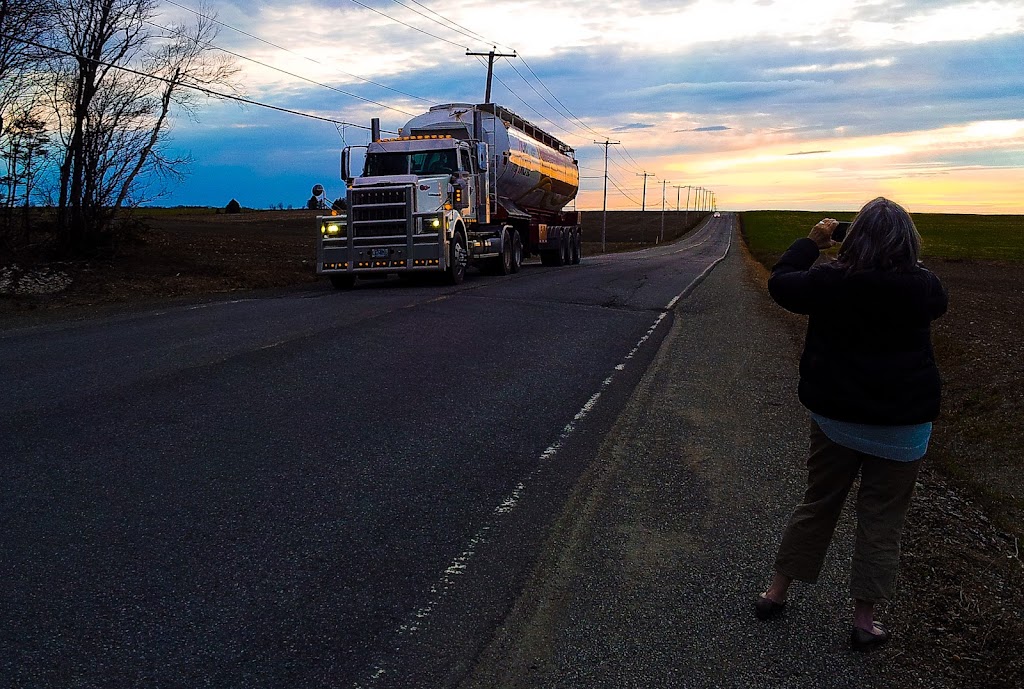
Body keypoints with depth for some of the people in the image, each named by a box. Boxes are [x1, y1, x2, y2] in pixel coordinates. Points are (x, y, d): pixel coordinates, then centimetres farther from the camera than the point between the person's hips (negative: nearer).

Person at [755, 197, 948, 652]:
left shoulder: (829, 281, -12)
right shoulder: (920, 286, -13)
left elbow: (780, 283, 6)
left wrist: (811, 242, 14)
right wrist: (902, 260, 11)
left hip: (834, 418, 2)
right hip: (901, 427, -2)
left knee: (817, 505, 17)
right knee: (881, 523, 10)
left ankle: (776, 592, 27)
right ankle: (864, 619, 21)